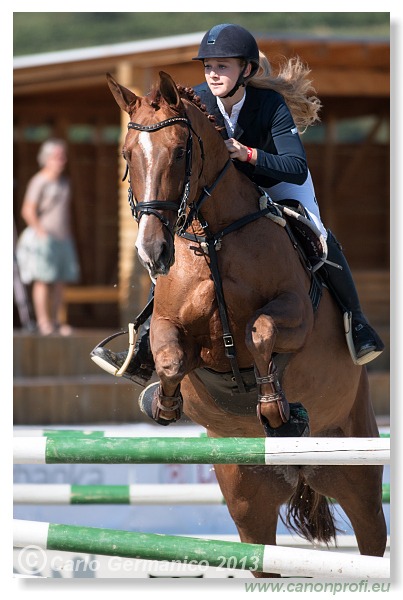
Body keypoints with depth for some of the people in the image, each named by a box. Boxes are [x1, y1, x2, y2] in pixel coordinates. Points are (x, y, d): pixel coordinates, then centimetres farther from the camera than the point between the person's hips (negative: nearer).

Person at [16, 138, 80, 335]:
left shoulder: (64, 182, 14)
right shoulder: (39, 182, -10)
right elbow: (28, 211, -15)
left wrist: (68, 236, 18)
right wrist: (42, 232, -17)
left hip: (62, 240, 8)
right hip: (43, 239, -8)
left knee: (60, 282, 6)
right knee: (43, 280, -8)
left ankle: (54, 321, 12)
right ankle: (43, 321, -8)